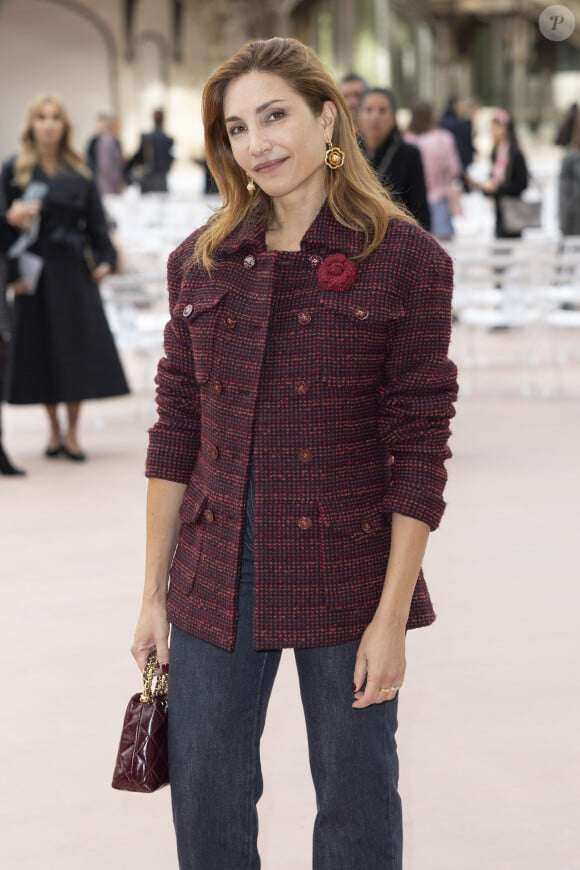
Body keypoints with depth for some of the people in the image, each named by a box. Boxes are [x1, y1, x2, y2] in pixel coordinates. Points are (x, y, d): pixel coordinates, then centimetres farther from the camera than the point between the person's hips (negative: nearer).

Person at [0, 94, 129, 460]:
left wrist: (104, 259, -2)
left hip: (74, 270, 1)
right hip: (35, 272, -1)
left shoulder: (79, 173, 7)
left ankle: (72, 432, 10)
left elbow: (96, 222, 7)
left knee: (78, 347, -1)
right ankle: (55, 430, 16)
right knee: (42, 348, 3)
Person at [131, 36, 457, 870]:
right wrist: (154, 592, 6)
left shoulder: (407, 260, -8)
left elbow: (420, 451, -9)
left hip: (345, 582, -3)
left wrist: (392, 615, -12)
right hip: (215, 583, 4)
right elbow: (175, 434, 7)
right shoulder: (199, 261, 4)